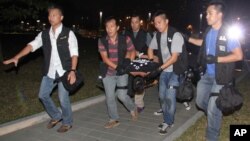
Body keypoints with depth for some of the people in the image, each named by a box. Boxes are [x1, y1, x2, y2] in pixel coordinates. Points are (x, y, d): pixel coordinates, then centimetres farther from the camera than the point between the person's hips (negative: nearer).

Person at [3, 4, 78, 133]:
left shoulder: (68, 33, -7)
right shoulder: (44, 34, 5)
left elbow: (74, 54, -10)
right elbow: (32, 45, -5)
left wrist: (72, 71, -19)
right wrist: (17, 57, -18)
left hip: (64, 72, -5)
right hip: (49, 72, 5)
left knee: (63, 98, 2)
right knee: (43, 95, 12)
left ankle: (67, 123, 27)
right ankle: (56, 116, 36)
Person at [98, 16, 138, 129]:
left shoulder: (125, 39, -10)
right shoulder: (102, 41, -8)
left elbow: (132, 52, 6)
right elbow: (104, 58, -12)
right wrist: (116, 67, -24)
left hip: (122, 72, -2)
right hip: (108, 73, 2)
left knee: (122, 95, -8)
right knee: (110, 97, 6)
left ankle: (132, 108, 25)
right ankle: (114, 119, 24)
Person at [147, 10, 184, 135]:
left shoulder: (176, 35, -19)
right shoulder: (157, 35, 1)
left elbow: (174, 57, -22)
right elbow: (150, 49, 16)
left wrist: (159, 69, -27)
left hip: (175, 70, -6)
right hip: (164, 70, 7)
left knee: (169, 96, -10)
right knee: (162, 96, 9)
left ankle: (168, 122, 8)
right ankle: (168, 120, 24)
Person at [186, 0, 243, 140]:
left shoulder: (228, 33, -19)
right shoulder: (209, 31, 1)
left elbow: (239, 55, -18)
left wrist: (216, 59, -23)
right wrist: (188, 39, 18)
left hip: (220, 78, -7)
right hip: (207, 74, 7)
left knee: (213, 110, 4)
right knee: (200, 101, 18)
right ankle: (216, 116, 47)